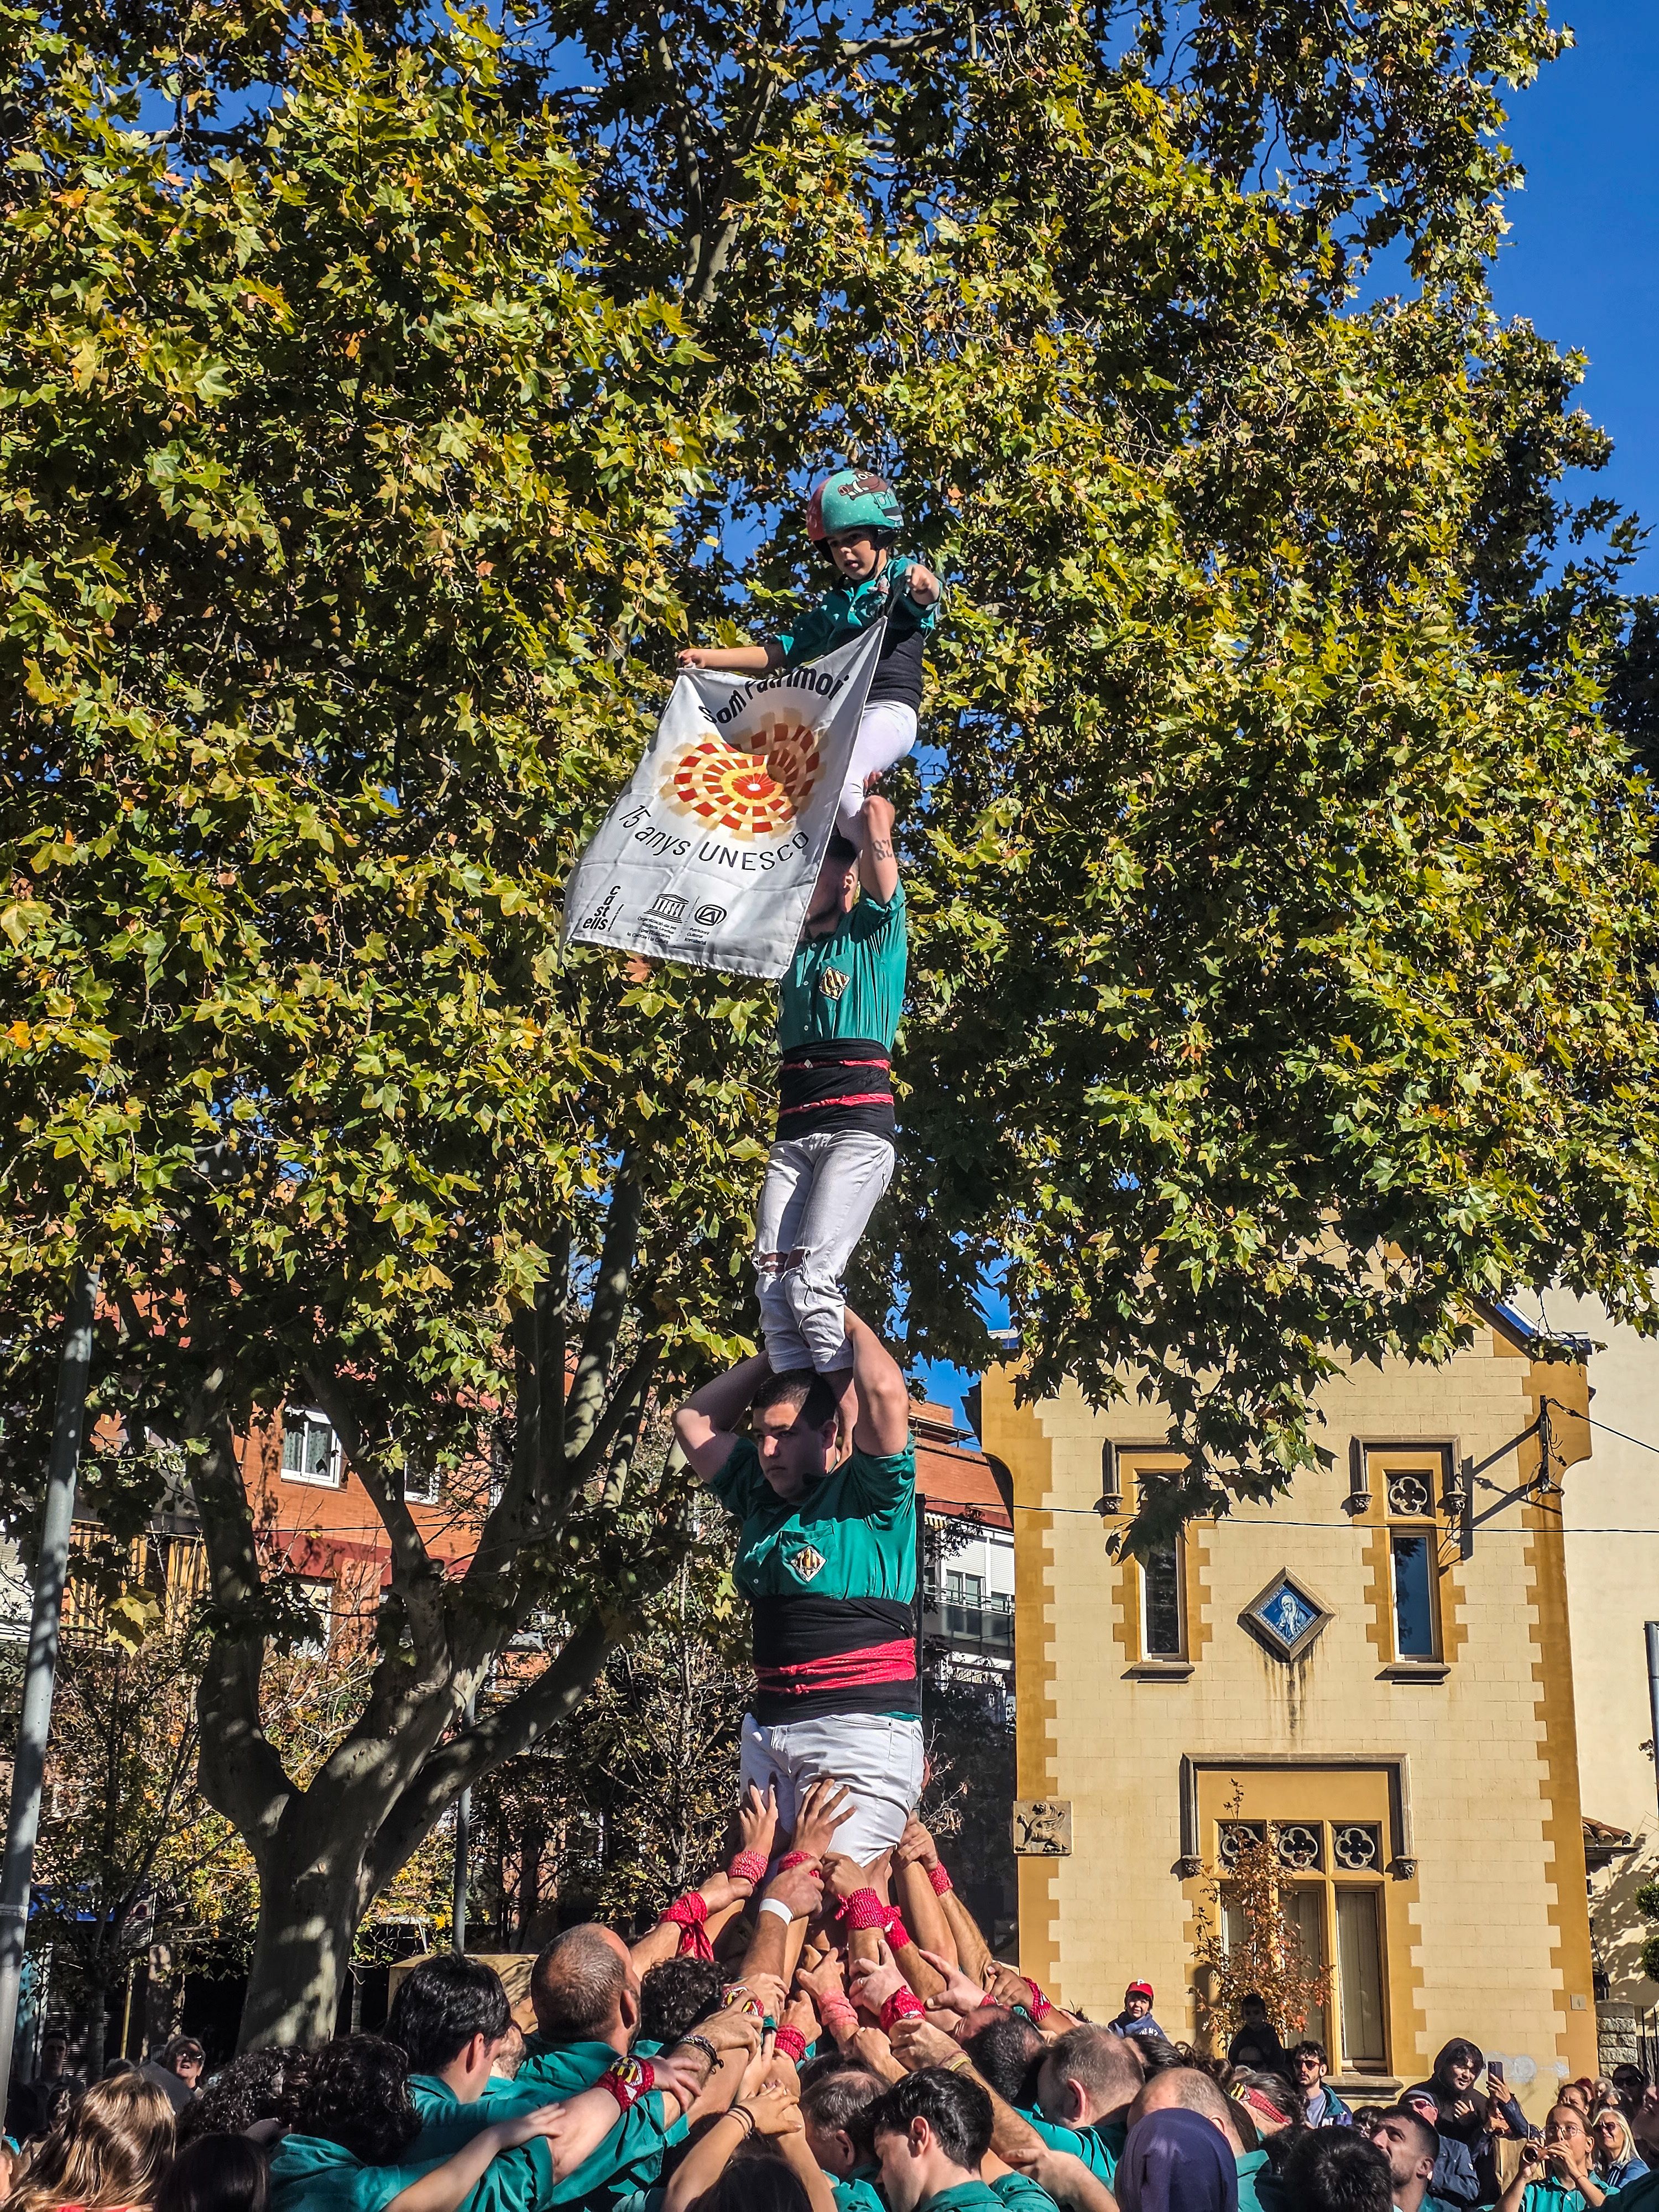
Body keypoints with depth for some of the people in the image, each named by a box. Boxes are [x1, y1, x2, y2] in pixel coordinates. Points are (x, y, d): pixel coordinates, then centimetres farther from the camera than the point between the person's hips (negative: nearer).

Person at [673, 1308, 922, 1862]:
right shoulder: (759, 1498, 18)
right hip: (768, 1726, 7)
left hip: (860, 1725, -7)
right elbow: (694, 1422, 24)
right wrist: (775, 1354, 20)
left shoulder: (869, 1496, 0)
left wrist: (851, 1322, 2)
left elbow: (885, 1393, -15)